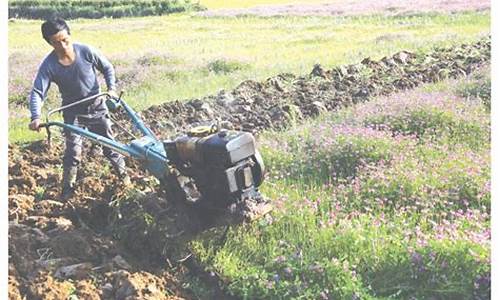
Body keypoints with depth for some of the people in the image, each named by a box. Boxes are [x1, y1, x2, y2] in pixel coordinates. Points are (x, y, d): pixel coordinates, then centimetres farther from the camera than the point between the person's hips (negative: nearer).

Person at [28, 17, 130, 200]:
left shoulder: (86, 51, -19)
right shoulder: (48, 65, -20)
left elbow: (107, 68, -4)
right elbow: (37, 92, -22)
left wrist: (111, 88, -17)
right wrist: (36, 117, -37)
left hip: (96, 106, 0)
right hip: (73, 111, 0)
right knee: (73, 152, 2)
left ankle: (123, 173, 34)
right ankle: (68, 188, 20)